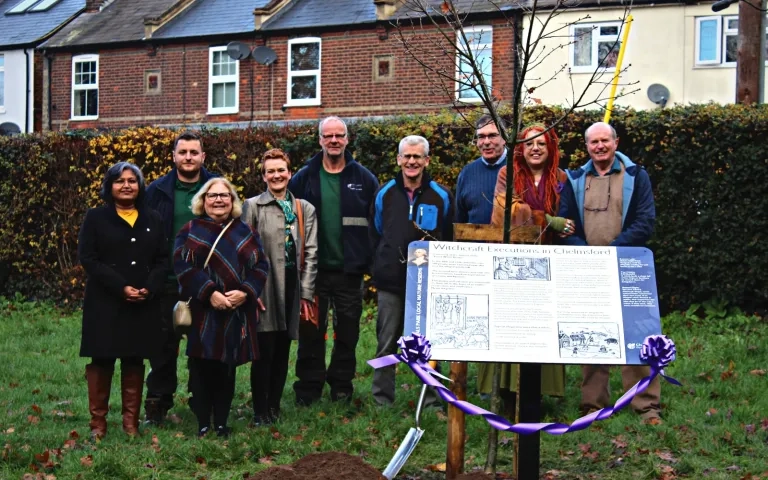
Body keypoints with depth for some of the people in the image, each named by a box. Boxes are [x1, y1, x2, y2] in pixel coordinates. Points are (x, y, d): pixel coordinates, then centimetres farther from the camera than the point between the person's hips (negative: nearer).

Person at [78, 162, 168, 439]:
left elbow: (162, 260, 8)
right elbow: (88, 258, -7)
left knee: (134, 360, 6)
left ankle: (131, 421, 12)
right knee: (102, 360, -1)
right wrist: (121, 287, -16)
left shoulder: (152, 219, 12)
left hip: (143, 304, 3)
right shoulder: (96, 218, 2)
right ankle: (98, 421, 7)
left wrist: (149, 288, -11)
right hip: (105, 302, -3)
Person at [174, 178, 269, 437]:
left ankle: (222, 423, 13)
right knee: (202, 368, -2)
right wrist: (210, 293, -18)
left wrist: (245, 292, -13)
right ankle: (203, 423, 7)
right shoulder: (190, 231, 6)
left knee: (227, 368, 6)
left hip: (237, 311, 2)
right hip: (201, 312, -2)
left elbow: (260, 265, 5)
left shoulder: (246, 232, 13)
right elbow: (182, 265, -7)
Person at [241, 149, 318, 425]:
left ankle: (274, 407, 20)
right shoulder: (252, 206, 2)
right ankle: (260, 412, 6)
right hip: (264, 289, -3)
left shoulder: (304, 209, 11)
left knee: (282, 353, 9)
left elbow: (310, 252, 8)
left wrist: (306, 293, 1)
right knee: (263, 353, -3)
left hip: (291, 289, 3)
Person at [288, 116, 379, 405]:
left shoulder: (363, 178, 1)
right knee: (310, 332, 5)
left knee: (347, 332, 8)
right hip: (313, 269, 0)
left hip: (349, 270, 0)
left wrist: (369, 259, -4)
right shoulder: (304, 178, 2)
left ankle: (341, 387, 21)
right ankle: (308, 389, 14)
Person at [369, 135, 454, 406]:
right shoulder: (385, 194, 6)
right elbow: (374, 235, 14)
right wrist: (381, 266, 8)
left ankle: (432, 399, 13)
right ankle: (382, 399, 13)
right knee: (386, 343, 6)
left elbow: (451, 240, 9)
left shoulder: (441, 197, 2)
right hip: (390, 282, 1)